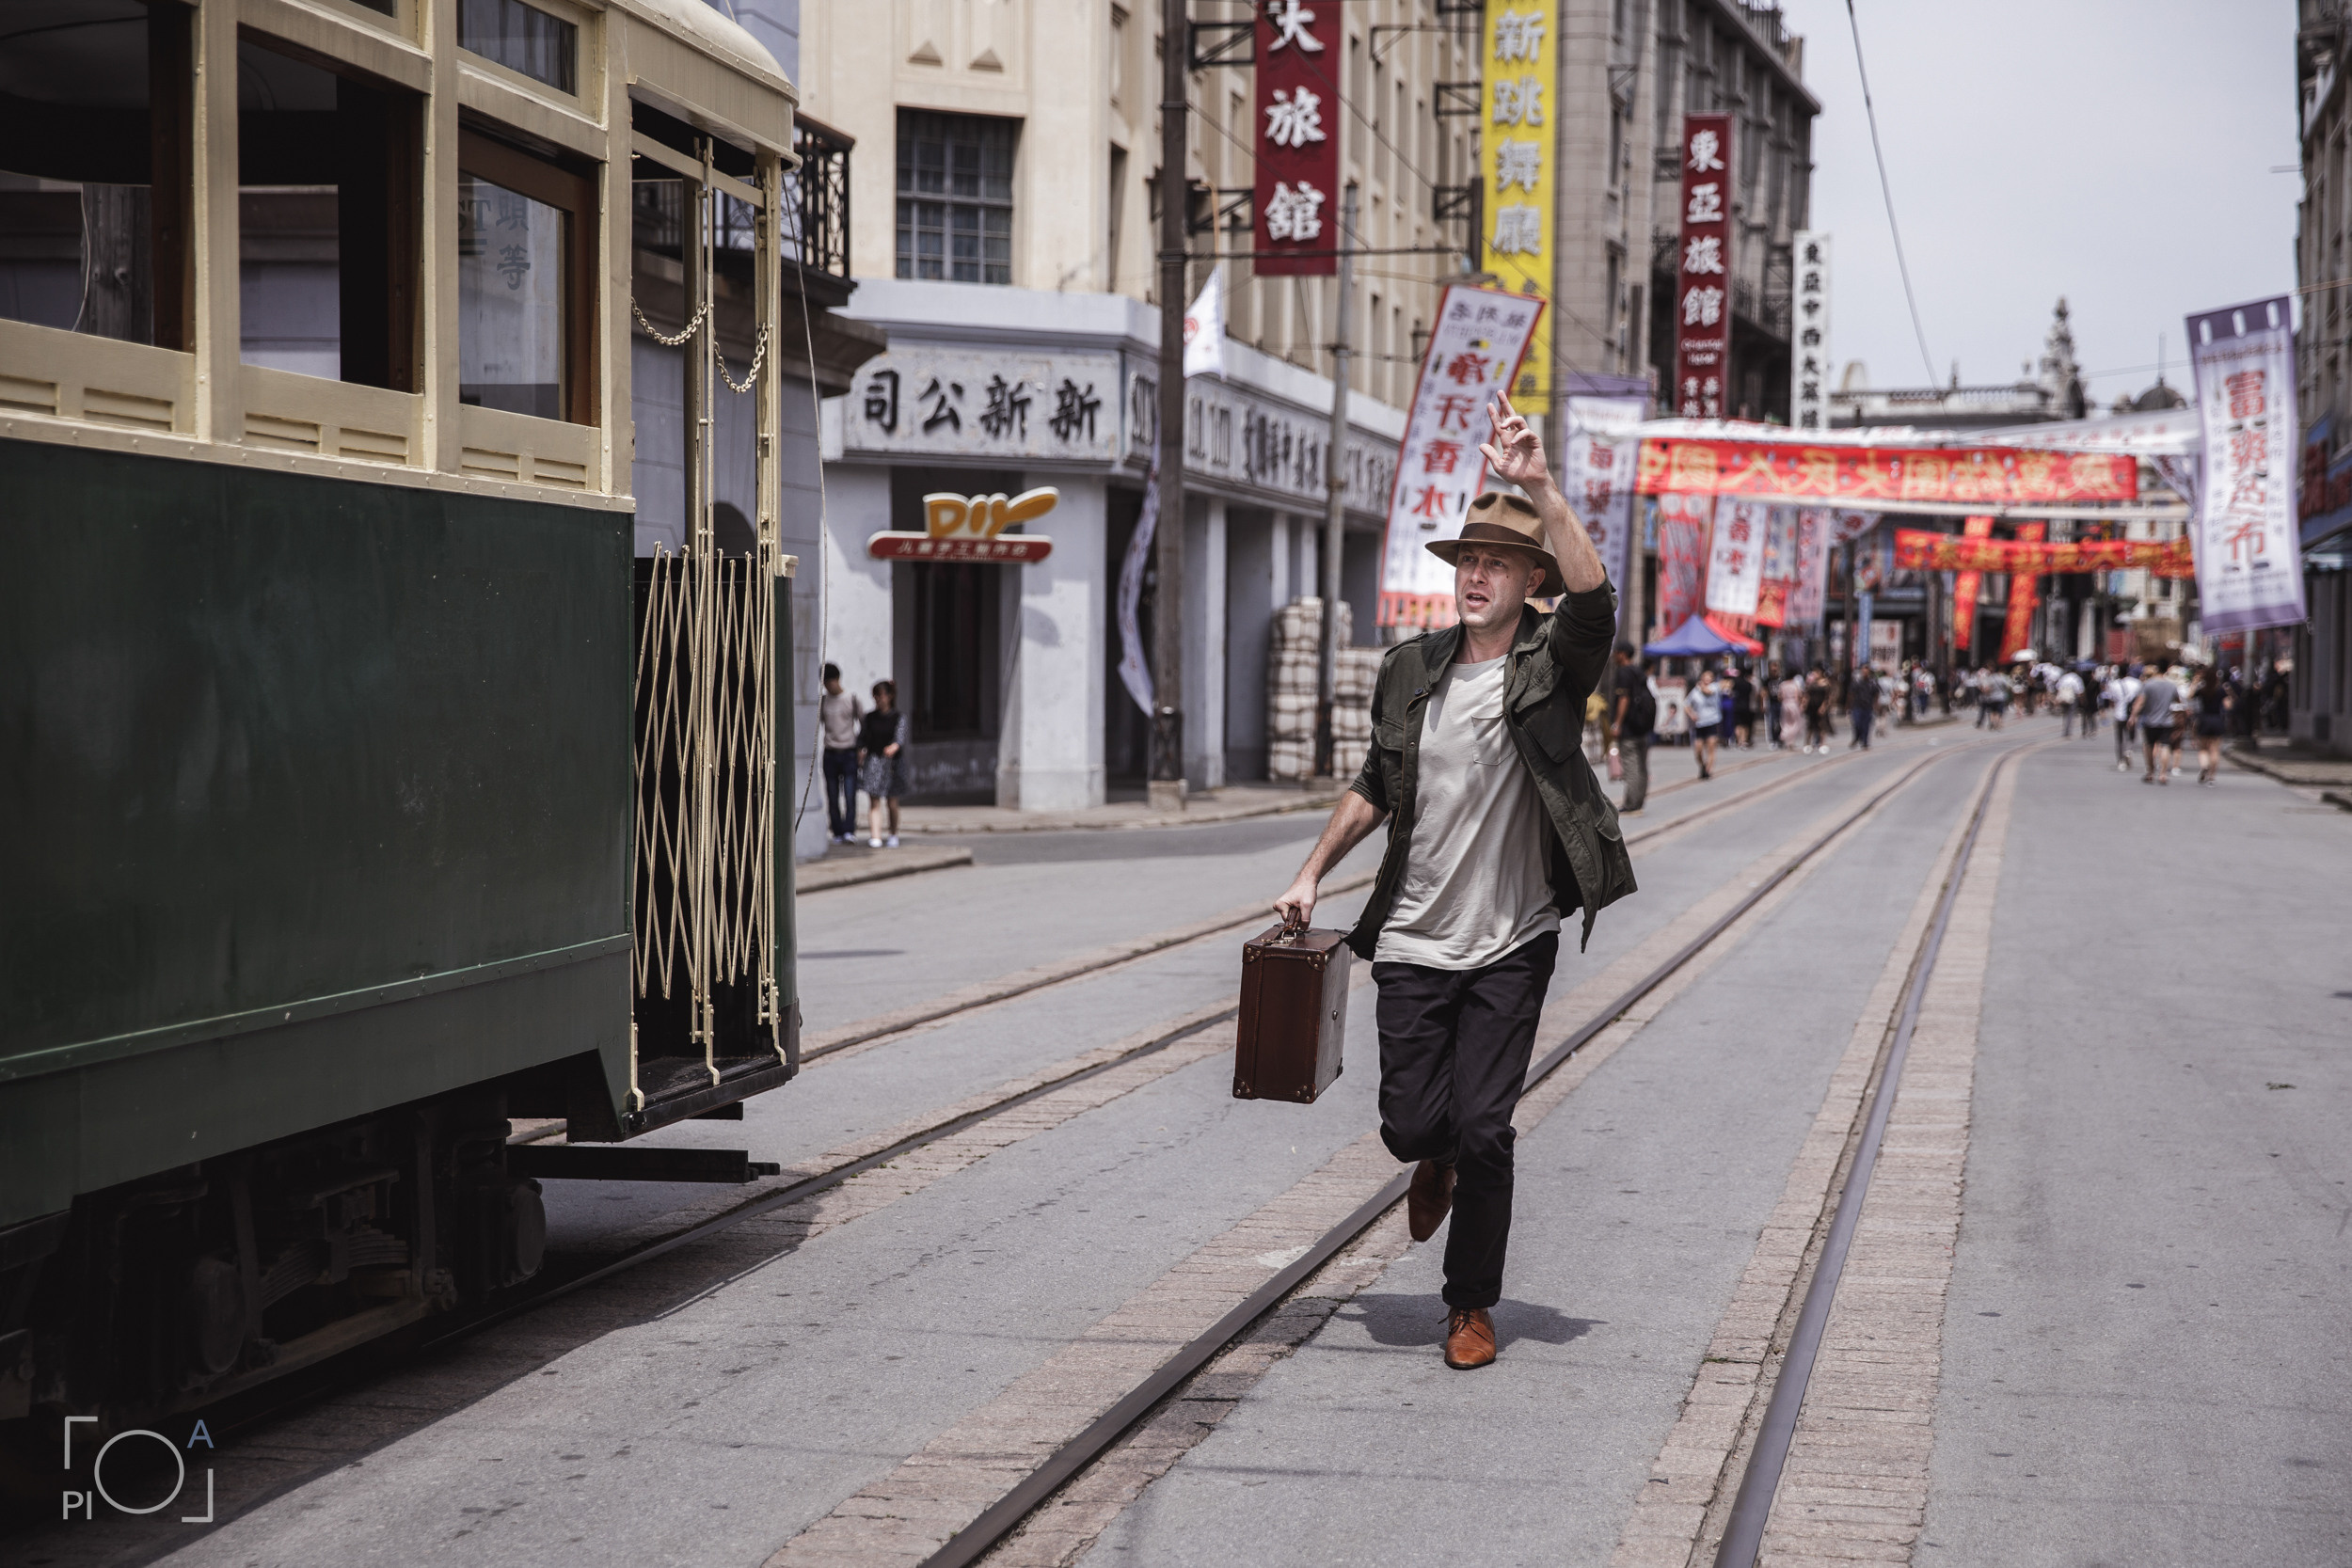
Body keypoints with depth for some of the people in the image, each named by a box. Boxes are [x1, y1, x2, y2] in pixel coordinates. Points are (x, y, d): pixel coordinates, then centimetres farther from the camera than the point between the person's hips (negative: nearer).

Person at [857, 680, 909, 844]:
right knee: (874, 801, -10)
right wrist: (860, 760, -5)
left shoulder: (899, 718, 0)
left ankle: (893, 835, 25)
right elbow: (861, 739, 7)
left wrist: (893, 748, -36)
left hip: (892, 761, -1)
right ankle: (875, 837, -18)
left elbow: (900, 737, -15)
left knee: (891, 802, 8)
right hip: (873, 761, 1)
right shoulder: (870, 718, 7)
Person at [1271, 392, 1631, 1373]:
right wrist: (1312, 875, 14)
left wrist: (1539, 489, -39)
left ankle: (1472, 1306, 16)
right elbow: (1375, 786, 18)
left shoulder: (1551, 665, -7)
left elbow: (1595, 599, -29)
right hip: (1413, 943, 3)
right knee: (1409, 1125, 2)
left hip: (1513, 945, -3)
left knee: (1482, 1129, -4)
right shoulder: (1411, 670, 5)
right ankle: (1439, 1161, 42)